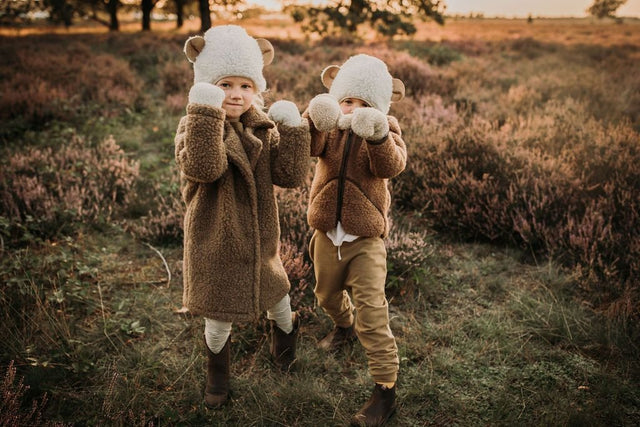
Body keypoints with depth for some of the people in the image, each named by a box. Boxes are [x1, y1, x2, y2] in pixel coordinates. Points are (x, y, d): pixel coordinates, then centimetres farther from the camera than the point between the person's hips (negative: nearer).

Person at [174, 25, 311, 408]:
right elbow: (204, 169, -34)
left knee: (277, 298, 22)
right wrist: (206, 114, -40)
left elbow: (291, 176, -12)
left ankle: (285, 348, 55)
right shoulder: (195, 127, -13)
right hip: (215, 244, -3)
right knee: (218, 319, 10)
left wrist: (293, 130, -20)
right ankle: (218, 375, 42)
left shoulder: (264, 128, -2)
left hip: (261, 242, 4)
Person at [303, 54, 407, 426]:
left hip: (366, 238, -4)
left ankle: (386, 391, 5)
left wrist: (377, 137, -49)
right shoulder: (328, 128, -2)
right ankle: (344, 326, 59)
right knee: (327, 294, 25)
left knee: (372, 315, -7)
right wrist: (314, 121, -47)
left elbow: (392, 166, -28)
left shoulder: (386, 131, -7)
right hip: (327, 234, 4)